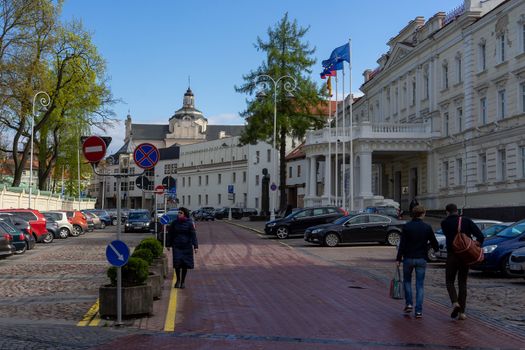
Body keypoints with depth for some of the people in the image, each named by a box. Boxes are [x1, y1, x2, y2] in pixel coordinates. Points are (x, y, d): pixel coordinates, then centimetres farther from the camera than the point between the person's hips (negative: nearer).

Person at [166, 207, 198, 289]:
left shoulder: (189, 223, -3)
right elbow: (170, 234, 11)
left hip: (187, 247, -1)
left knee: (185, 265, 4)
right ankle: (178, 280, 13)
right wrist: (168, 245, 10)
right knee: (177, 263, -10)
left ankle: (182, 282, 19)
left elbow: (193, 235, -6)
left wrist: (195, 246, -13)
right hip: (176, 246, 1)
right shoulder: (174, 223, 3)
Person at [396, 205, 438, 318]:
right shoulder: (427, 227, -3)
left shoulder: (406, 226, -6)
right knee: (420, 284, 5)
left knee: (407, 280, 20)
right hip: (421, 259, 1)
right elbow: (434, 243, 2)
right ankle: (418, 311, 1)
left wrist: (399, 258, -4)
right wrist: (435, 247, 26)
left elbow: (402, 244, -9)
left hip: (408, 258, -1)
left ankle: (408, 304, 11)